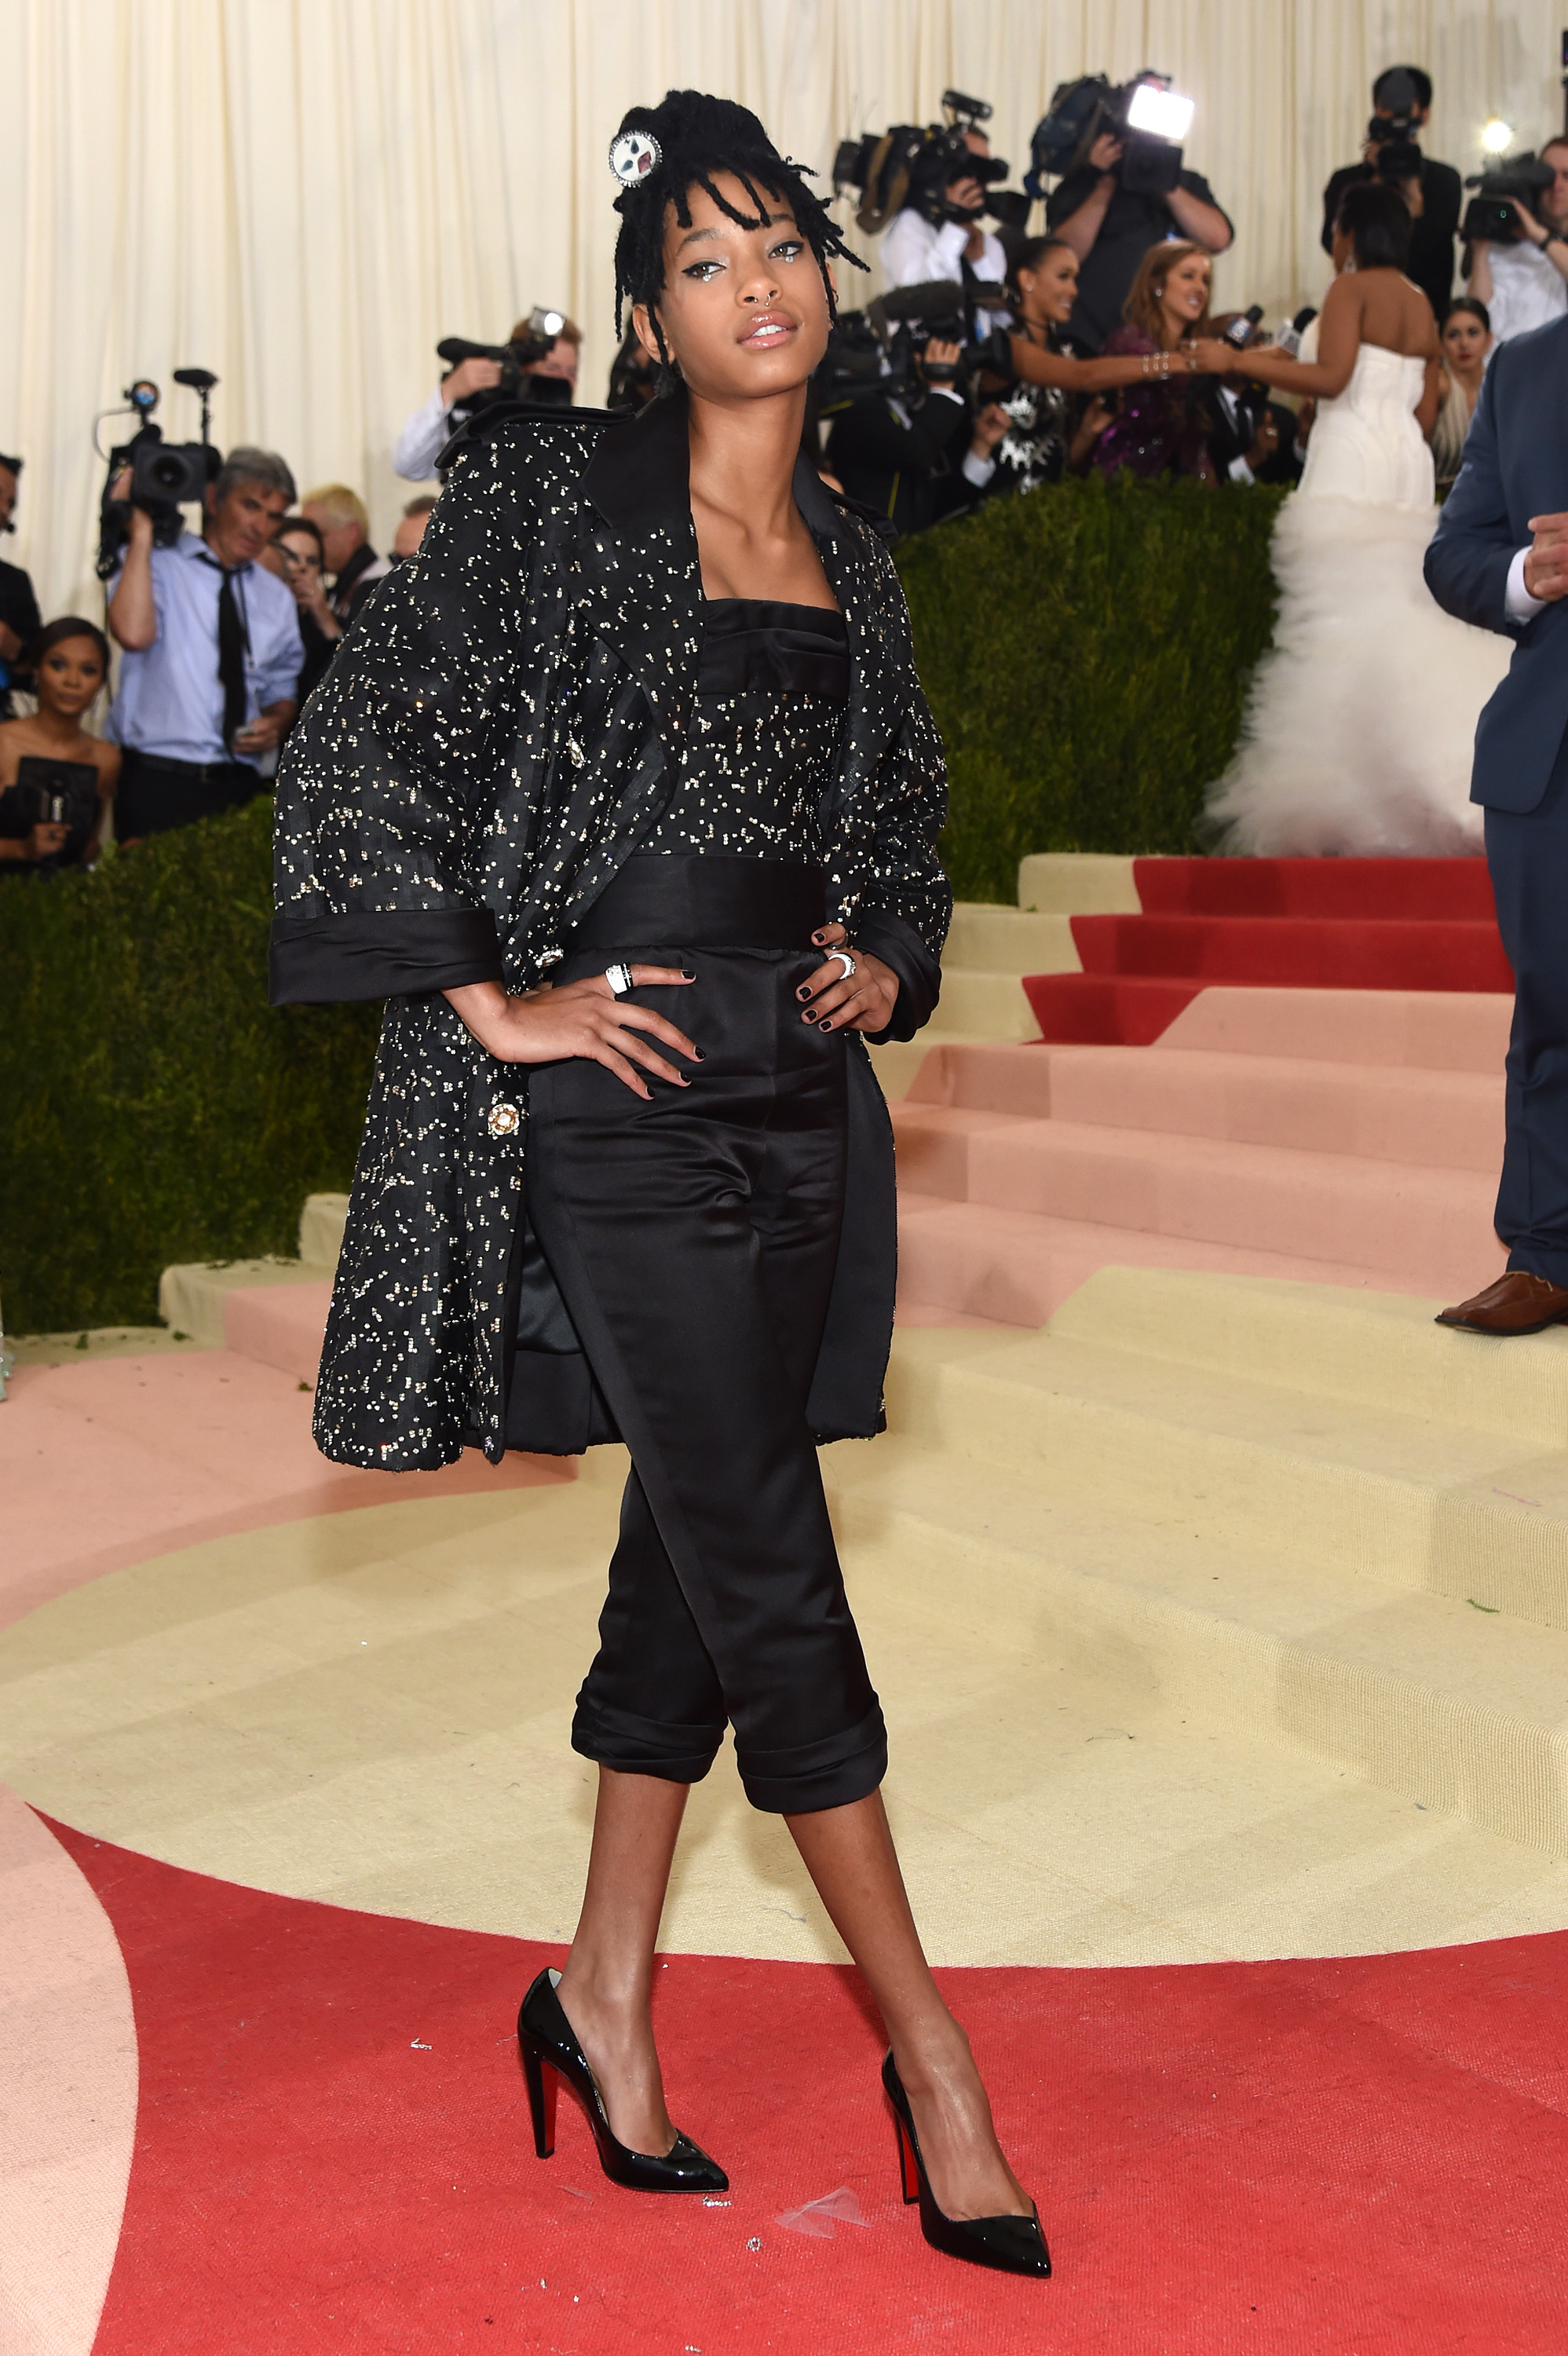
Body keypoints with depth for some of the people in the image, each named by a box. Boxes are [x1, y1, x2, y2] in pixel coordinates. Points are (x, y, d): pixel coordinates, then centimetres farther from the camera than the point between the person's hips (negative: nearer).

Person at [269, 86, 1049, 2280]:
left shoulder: (849, 554, 14)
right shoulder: (548, 493, -4)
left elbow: (907, 806, 27)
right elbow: (358, 751, -8)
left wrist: (888, 955, 9)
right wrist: (493, 1000, -12)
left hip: (807, 1093, 7)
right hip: (626, 1095, -6)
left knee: (695, 1557, 12)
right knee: (770, 1567, -4)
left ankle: (604, 1996, 28)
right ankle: (934, 2059, 9)